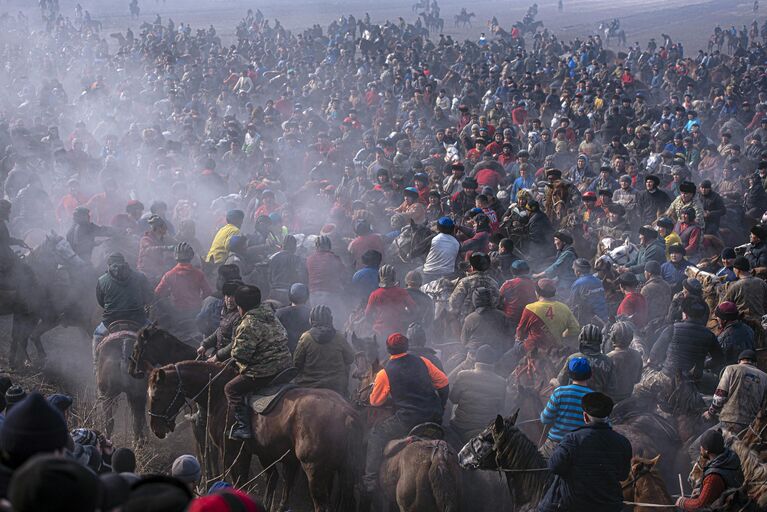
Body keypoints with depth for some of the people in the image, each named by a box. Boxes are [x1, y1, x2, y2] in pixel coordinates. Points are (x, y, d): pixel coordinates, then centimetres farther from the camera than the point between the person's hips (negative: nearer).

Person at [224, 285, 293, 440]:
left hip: (264, 372, -9)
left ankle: (243, 426, -6)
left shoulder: (248, 325, -17)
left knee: (232, 389, 2)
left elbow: (239, 354, -19)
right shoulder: (272, 318, 11)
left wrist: (235, 342, 5)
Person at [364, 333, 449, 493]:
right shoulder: (422, 361, 5)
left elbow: (375, 402, 6)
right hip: (435, 418, 4)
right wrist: (440, 408, 22)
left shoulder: (384, 374, -5)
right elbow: (443, 382, 11)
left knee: (376, 435, 11)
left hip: (408, 421, -4)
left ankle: (371, 480, 7)